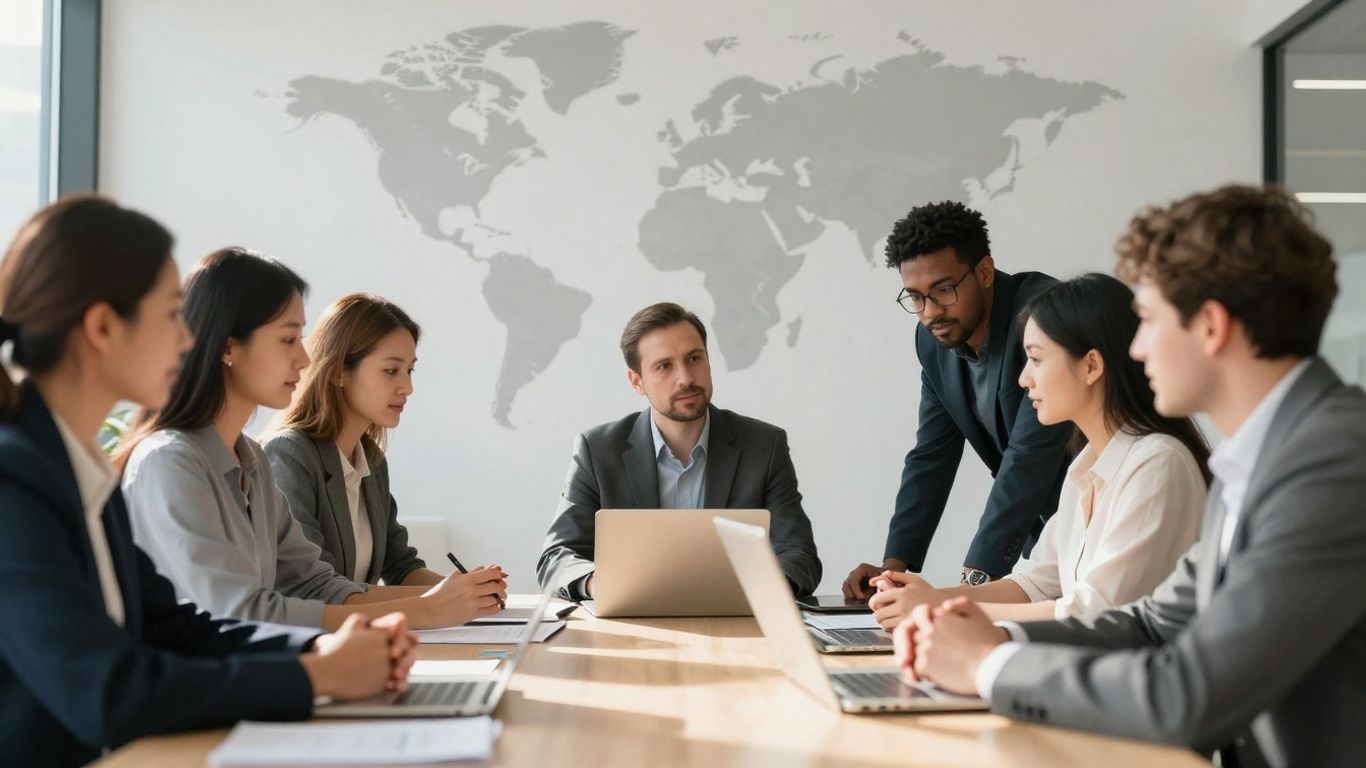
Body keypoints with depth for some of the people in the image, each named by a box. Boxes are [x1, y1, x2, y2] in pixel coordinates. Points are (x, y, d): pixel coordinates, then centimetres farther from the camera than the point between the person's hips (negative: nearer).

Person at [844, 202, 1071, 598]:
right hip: (1039, 526, 6)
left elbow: (1031, 455, -30)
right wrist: (895, 565, -7)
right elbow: (931, 457, 3)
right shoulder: (933, 339, -2)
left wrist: (976, 577, -33)